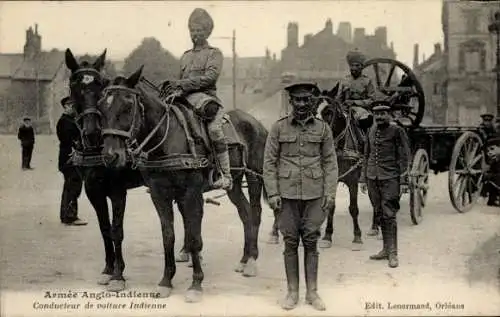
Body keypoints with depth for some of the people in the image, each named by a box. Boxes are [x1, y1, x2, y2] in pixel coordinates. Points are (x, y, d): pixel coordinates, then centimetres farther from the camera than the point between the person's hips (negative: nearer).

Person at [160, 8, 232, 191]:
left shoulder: (214, 53, 7)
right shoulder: (185, 56, 27)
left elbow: (209, 77, -9)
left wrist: (182, 84, -16)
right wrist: (172, 86, 2)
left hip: (206, 96, -6)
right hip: (184, 97, 6)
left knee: (214, 128, -31)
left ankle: (225, 175, -26)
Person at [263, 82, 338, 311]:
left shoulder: (323, 128, 4)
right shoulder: (279, 128, 1)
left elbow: (330, 163, 5)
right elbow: (269, 162, 1)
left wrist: (330, 194, -3)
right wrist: (272, 193, -6)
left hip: (314, 194, 1)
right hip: (287, 194, 0)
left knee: (311, 242, 5)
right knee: (290, 242, 5)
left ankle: (312, 292, 15)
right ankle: (292, 292, 15)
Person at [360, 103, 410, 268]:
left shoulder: (397, 131, -4)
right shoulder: (371, 131, 12)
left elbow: (404, 156, -4)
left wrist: (403, 178, -9)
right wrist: (364, 178, 16)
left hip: (390, 178, -6)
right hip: (373, 178, 6)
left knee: (389, 215, -8)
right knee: (380, 215, 10)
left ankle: (392, 253, -3)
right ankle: (386, 249, 19)